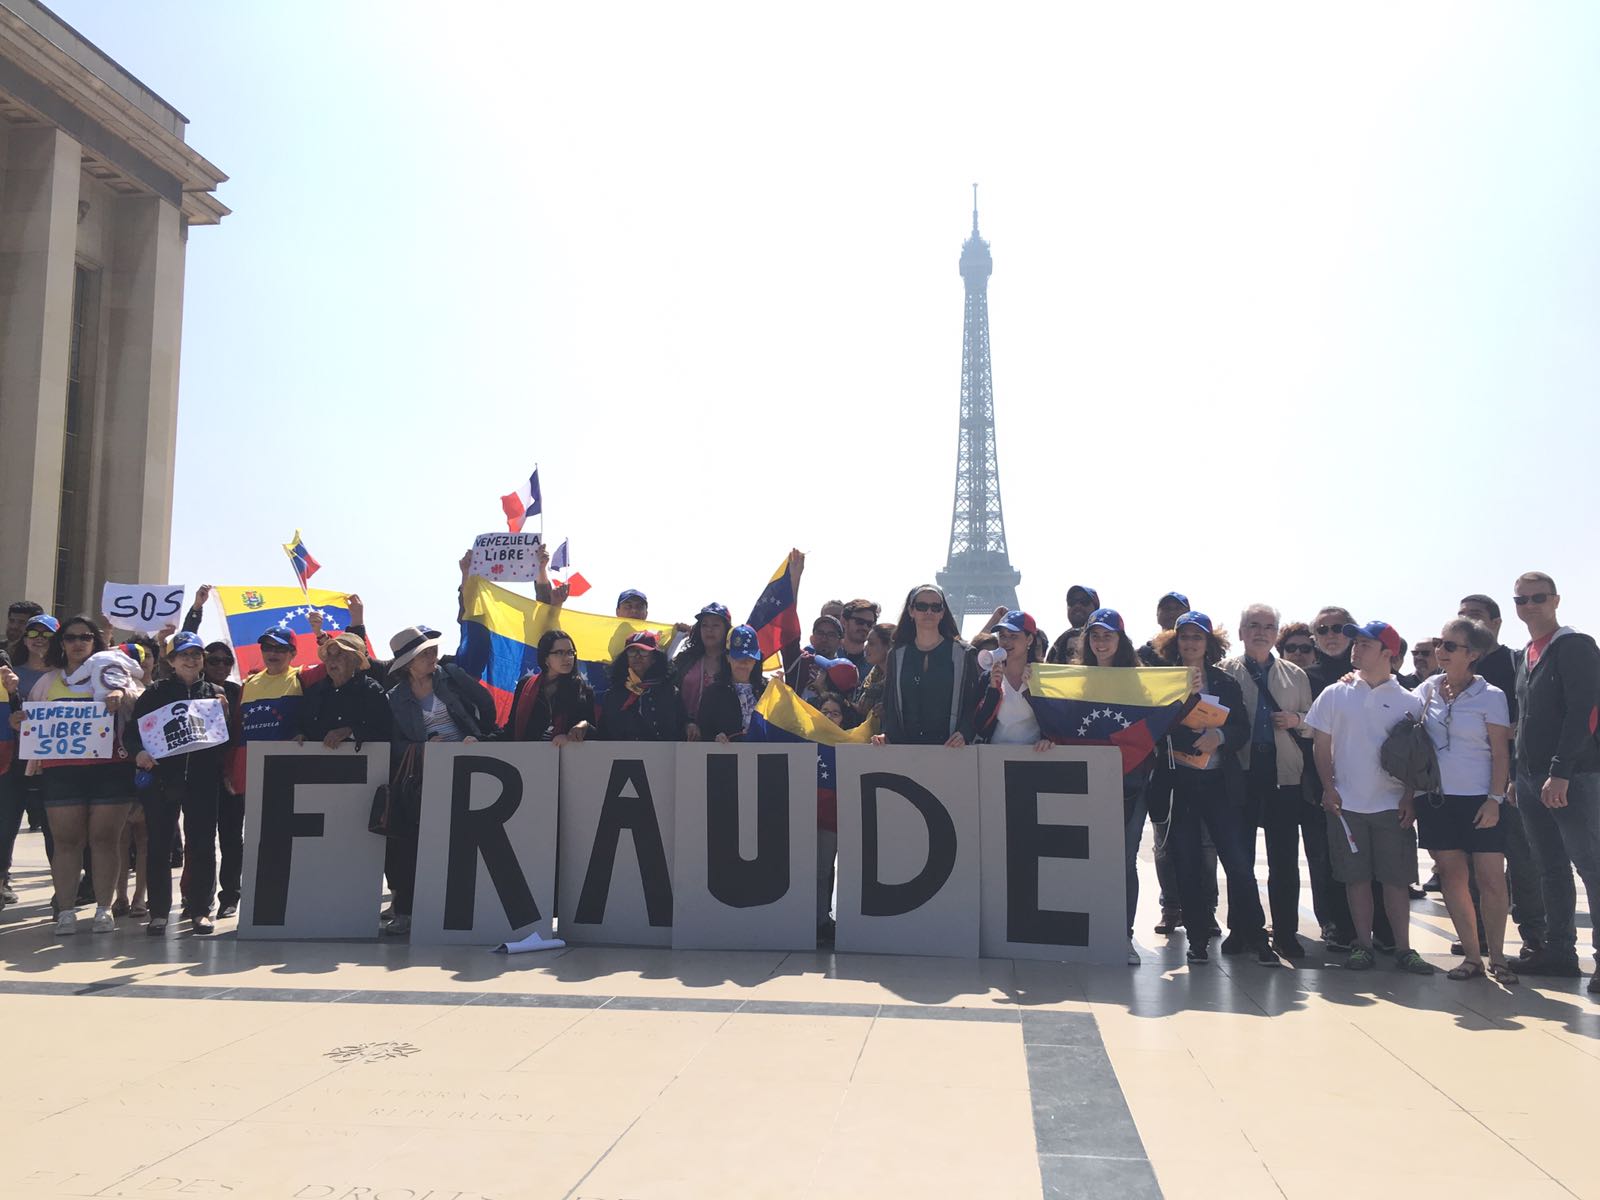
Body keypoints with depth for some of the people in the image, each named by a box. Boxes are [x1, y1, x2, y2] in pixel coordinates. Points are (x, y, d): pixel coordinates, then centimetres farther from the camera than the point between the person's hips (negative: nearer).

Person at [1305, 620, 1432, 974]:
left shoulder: (1407, 701, 2)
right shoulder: (1335, 694, 5)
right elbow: (1321, 744, 7)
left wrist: (1410, 797, -4)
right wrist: (1328, 786, 0)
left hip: (1392, 805, -1)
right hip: (1346, 803, 1)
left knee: (1395, 878, 3)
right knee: (1357, 877, 6)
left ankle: (1403, 948, 11)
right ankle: (1363, 944, 14)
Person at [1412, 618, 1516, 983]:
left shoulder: (1490, 696, -5)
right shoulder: (1427, 689, 5)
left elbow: (1500, 753, -4)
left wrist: (1495, 798, -10)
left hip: (1478, 799, -3)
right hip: (1436, 798, 3)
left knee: (1491, 879, -3)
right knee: (1452, 876, 5)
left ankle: (1497, 957, 12)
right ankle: (1472, 956, 13)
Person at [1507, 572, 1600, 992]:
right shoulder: (1526, 655, 17)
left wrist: (1560, 772, -21)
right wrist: (1519, 775, 15)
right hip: (1532, 778, 8)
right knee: (1551, 869, 12)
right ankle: (1559, 950, 19)